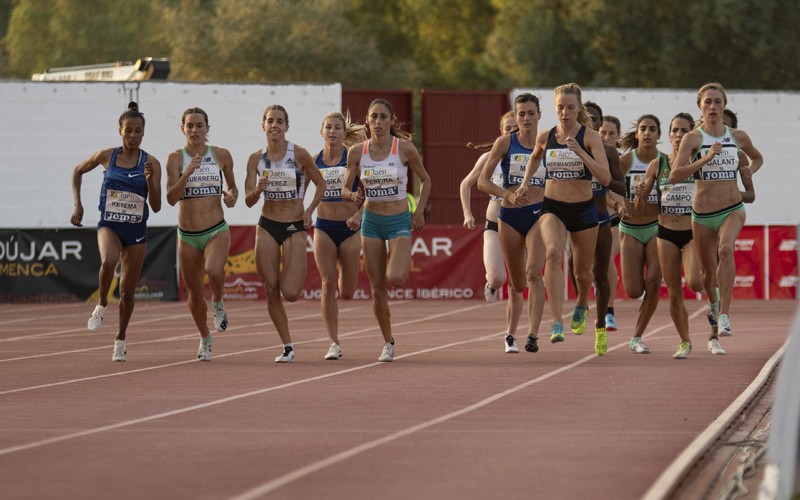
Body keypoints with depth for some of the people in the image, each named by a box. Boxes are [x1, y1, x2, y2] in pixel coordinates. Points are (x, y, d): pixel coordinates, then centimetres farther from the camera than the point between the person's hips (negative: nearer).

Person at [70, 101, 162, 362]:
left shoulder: (151, 164, -6)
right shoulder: (106, 156, -4)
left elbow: (156, 206, -9)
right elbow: (77, 171, 14)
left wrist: (150, 181, -25)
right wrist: (77, 205, 6)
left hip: (136, 230, 1)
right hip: (109, 225, -1)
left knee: (128, 290, 8)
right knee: (108, 261, -34)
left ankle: (121, 340, 28)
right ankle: (102, 304, -7)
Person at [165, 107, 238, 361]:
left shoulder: (222, 155, 2)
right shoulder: (176, 158, -3)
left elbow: (232, 186, 18)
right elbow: (171, 198, -14)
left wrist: (232, 196, -5)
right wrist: (187, 173, -27)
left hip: (217, 231, -1)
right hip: (187, 235, 1)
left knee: (214, 269, -32)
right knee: (195, 293, 8)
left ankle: (218, 303, 1)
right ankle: (205, 338, 34)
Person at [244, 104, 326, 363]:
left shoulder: (298, 154, -7)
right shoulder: (256, 158, 1)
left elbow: (320, 184, 7)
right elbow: (249, 201, 0)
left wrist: (309, 210, -6)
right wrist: (258, 190, -21)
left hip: (295, 227, -3)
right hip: (267, 227, 3)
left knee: (290, 292, -11)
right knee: (271, 291, 0)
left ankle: (299, 272, 26)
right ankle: (287, 346, 11)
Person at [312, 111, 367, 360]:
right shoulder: (314, 161, 2)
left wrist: (359, 214, -20)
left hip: (349, 228, -1)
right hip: (323, 228, 1)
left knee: (347, 293, 2)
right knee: (328, 285, -9)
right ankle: (334, 343, -4)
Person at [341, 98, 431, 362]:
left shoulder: (405, 148, -8)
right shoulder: (357, 152, -3)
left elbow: (425, 180, 6)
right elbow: (345, 189, 4)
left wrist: (420, 211, -2)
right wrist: (353, 196, -19)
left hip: (400, 222, -2)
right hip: (371, 222, 2)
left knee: (395, 278, -24)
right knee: (378, 290, 3)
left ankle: (401, 264, 14)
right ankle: (388, 343, 19)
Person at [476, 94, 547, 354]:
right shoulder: (505, 143, 0)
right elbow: (482, 182, -3)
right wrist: (508, 194, -18)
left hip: (538, 215, -1)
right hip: (510, 216, 1)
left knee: (533, 272, -22)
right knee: (517, 283, 10)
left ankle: (532, 335, -27)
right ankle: (511, 334, 33)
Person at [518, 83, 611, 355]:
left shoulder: (590, 137, -10)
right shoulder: (545, 137, 0)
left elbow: (605, 178, -19)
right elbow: (535, 157, 25)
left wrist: (580, 152, -28)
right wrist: (526, 181, 9)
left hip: (583, 209, -1)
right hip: (552, 208, 1)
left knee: (582, 271, 14)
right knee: (553, 252, -30)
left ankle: (581, 305, 52)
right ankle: (556, 323, -34)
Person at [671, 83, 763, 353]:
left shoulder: (738, 137, 3)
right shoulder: (693, 138, -6)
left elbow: (757, 158, 25)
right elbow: (674, 176, -18)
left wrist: (747, 175, 7)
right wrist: (706, 158, -26)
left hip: (733, 209, 0)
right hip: (702, 214, 0)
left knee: (726, 249, -31)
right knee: (709, 274, 10)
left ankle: (724, 316, -34)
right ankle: (713, 303, 47)